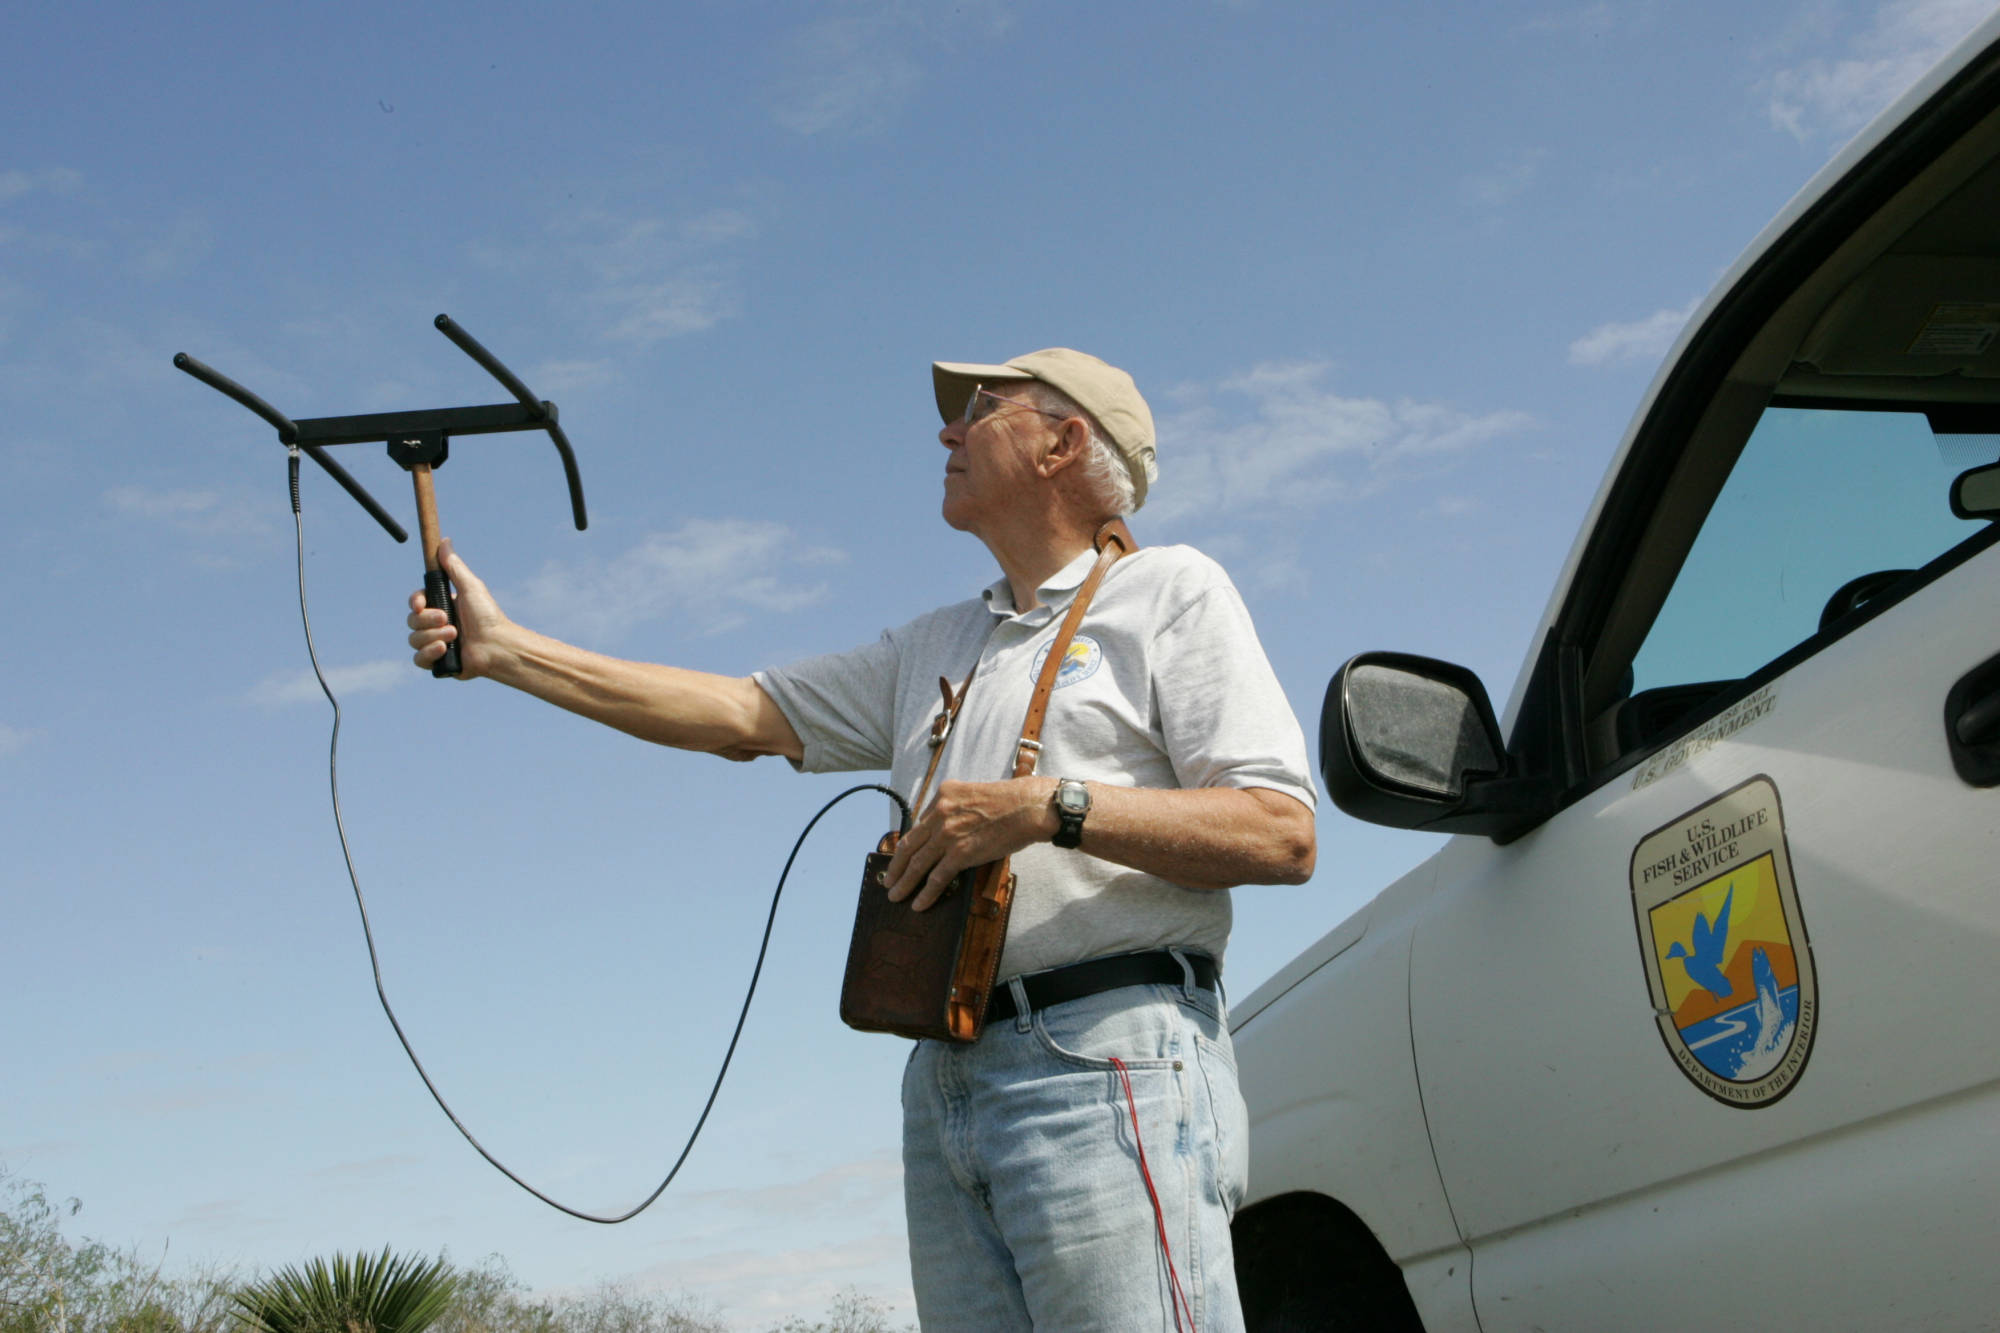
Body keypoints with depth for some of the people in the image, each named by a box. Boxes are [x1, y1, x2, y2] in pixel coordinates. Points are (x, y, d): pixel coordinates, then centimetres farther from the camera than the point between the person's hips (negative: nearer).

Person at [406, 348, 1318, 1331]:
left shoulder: (1169, 590, 6)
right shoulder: (934, 648, 27)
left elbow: (1284, 836, -5)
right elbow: (744, 715, 23)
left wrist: (1049, 806, -14)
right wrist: (501, 649, 21)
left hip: (1104, 1072, -6)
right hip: (946, 1081, 7)